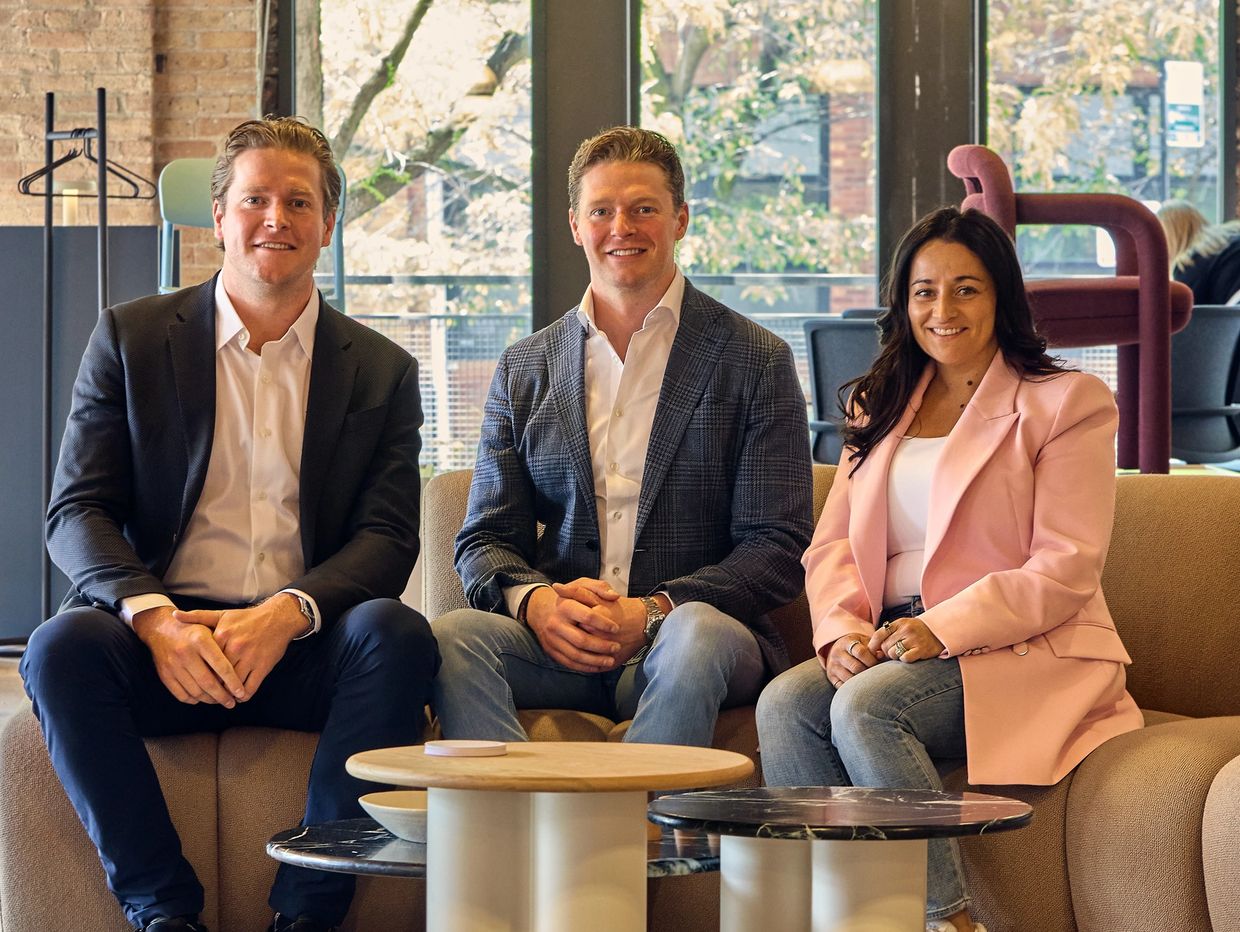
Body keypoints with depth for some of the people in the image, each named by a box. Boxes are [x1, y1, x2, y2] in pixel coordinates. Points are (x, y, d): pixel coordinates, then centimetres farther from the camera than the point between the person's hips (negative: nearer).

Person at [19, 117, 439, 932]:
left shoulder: (383, 372, 12)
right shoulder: (131, 338, 10)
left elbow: (388, 540, 2)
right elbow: (75, 513, 2)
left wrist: (286, 614, -19)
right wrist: (153, 617, -18)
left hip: (302, 651, 1)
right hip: (161, 641, 0)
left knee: (398, 633, -30)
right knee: (63, 646, -31)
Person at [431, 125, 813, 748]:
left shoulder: (756, 362, 6)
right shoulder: (524, 370, 16)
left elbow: (779, 547, 0)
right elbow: (485, 540, 14)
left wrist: (652, 614, -16)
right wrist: (534, 601, -12)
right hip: (555, 645, 3)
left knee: (697, 633, -37)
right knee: (451, 637, -28)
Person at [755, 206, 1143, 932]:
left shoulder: (1065, 403, 2)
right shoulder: (880, 409, 22)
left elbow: (1066, 569, -8)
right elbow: (832, 545, 14)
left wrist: (944, 628, -19)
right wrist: (842, 630, -8)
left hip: (1020, 654, -5)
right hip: (892, 648, 6)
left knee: (865, 707, -32)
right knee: (785, 703, -25)